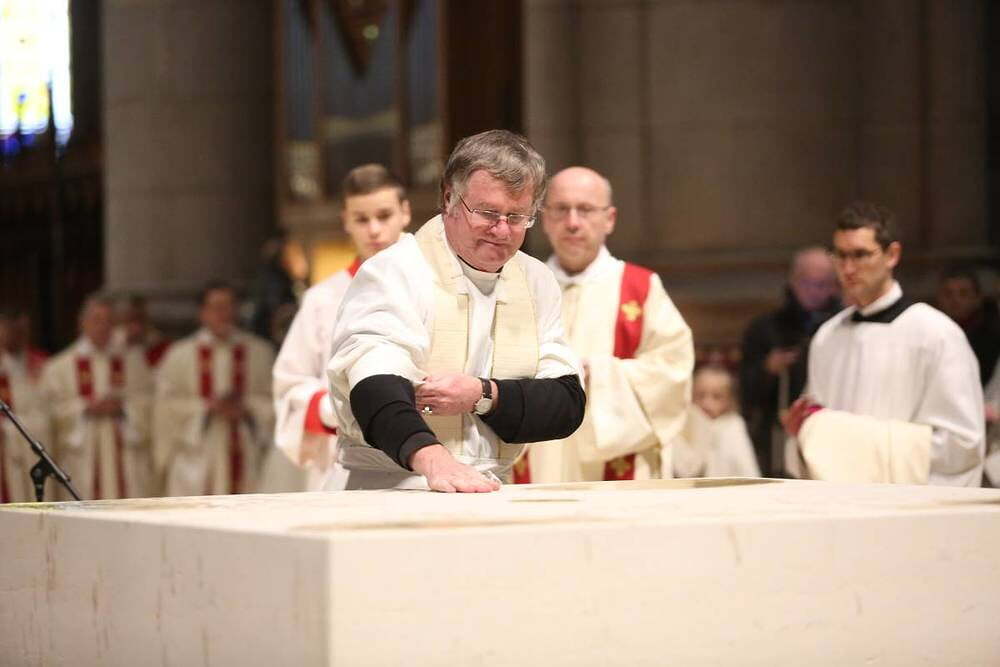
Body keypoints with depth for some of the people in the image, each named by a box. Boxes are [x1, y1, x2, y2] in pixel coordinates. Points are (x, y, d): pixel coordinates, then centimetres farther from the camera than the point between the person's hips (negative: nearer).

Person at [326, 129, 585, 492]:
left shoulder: (536, 282, 13)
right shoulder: (394, 271, -5)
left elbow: (568, 404, 7)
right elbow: (375, 384, -21)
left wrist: (484, 396, -11)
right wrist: (431, 459, -39)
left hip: (483, 495, 3)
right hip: (383, 490, -3)